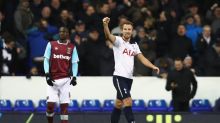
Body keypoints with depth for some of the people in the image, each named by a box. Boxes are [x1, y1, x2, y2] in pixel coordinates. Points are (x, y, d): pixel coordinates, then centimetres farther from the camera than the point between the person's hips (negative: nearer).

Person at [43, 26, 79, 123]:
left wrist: (74, 77, -6)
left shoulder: (72, 47, 9)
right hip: (53, 80, 0)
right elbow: (46, 60, 3)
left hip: (65, 80, 0)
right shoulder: (51, 45, 7)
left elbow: (74, 63, 8)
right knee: (50, 104, -7)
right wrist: (47, 74, -8)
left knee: (64, 105, -3)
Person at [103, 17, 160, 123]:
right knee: (128, 101, -19)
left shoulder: (134, 45, 16)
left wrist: (153, 66, -3)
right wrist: (105, 25, -44)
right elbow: (109, 36, -24)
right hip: (119, 77, -7)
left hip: (129, 78, 7)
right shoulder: (118, 41, -4)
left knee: (119, 104, 13)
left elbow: (142, 58, 14)